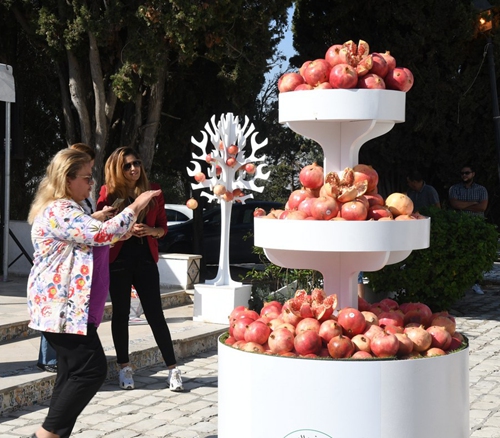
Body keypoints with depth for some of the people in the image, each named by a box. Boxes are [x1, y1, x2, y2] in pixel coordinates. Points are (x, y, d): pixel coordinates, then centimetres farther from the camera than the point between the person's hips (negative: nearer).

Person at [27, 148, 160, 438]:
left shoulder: (64, 209, 18)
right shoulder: (59, 211, -17)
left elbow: (89, 242, 29)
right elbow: (101, 234, -27)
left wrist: (118, 234, 13)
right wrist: (136, 206, -18)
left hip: (66, 307, 11)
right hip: (63, 307, -11)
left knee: (73, 372, 10)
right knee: (92, 370, -10)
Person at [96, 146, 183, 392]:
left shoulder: (153, 192, 4)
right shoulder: (109, 193, -1)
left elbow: (163, 227, 9)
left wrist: (150, 230, -12)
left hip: (145, 259, 1)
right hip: (118, 259, -1)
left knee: (155, 314, -1)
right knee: (120, 313, 6)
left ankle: (172, 368, 4)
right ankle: (124, 367, 17)